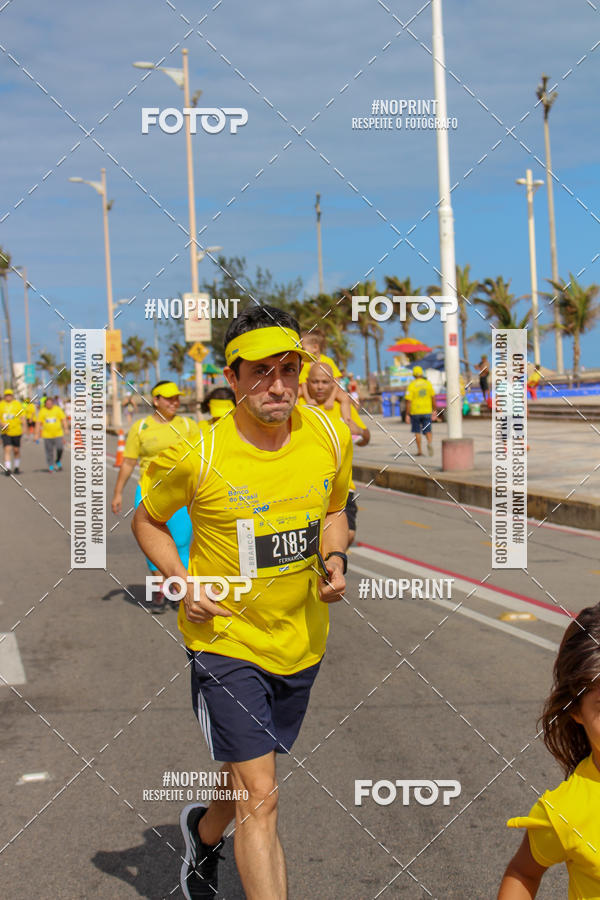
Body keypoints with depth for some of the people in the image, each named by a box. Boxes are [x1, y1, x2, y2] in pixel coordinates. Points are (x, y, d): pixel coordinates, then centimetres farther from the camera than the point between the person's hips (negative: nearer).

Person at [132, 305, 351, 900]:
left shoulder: (330, 437, -6)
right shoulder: (194, 453, -18)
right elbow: (147, 520, 0)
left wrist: (334, 560, -7)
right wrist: (183, 584, -15)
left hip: (302, 639, 5)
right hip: (225, 638, -5)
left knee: (251, 780, 23)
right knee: (260, 796, -10)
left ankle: (205, 830, 55)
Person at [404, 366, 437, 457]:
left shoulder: (411, 385, -9)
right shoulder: (428, 383, 0)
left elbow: (408, 401, -12)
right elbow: (433, 397, 3)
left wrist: (407, 414, -7)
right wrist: (434, 409, 12)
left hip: (415, 412, -2)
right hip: (427, 411, 2)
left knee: (417, 432, 12)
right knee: (427, 431, 5)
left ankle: (419, 451, 13)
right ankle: (430, 443, -24)